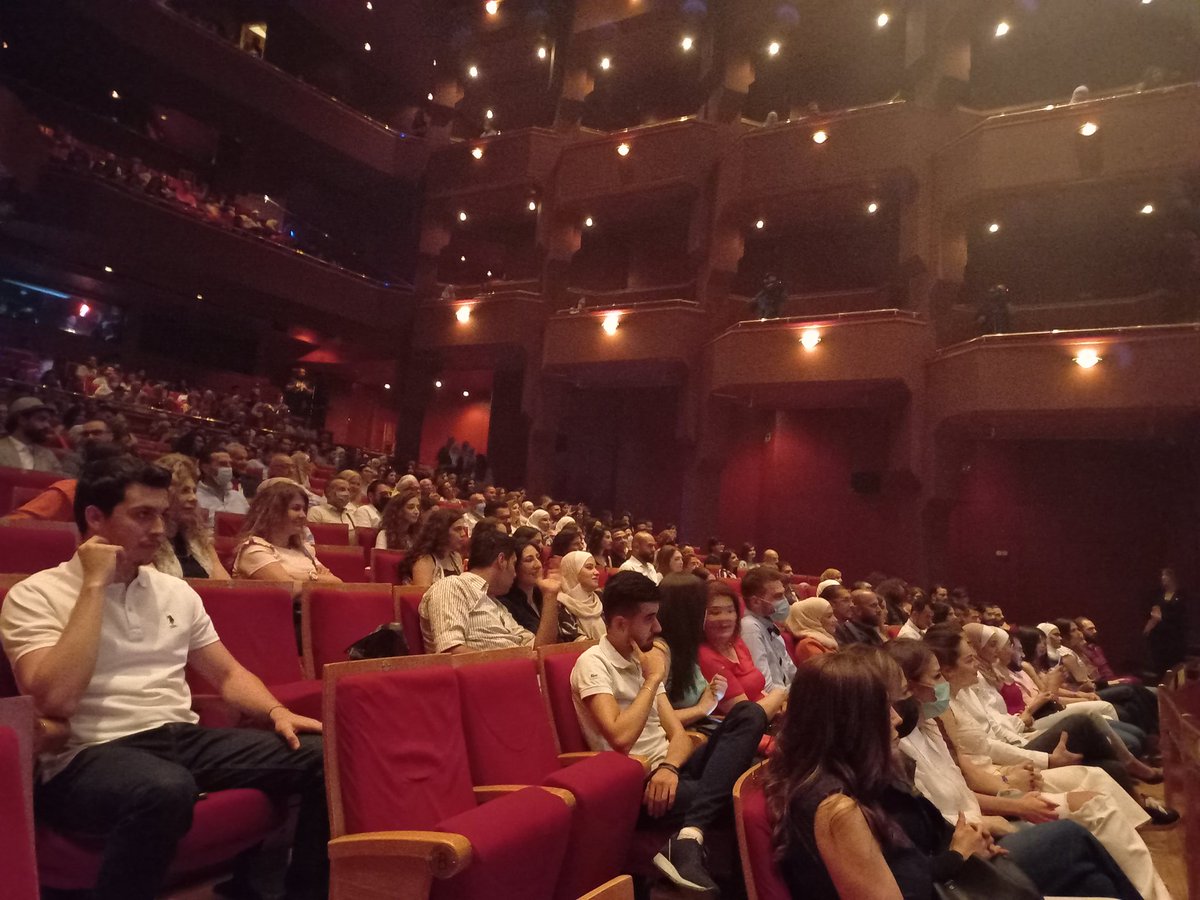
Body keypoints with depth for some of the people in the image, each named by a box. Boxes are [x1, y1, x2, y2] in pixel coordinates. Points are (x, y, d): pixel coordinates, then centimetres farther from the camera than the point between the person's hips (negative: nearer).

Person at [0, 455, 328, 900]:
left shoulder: (176, 591, 14)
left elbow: (227, 673, 17)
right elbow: (57, 698, -19)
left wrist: (276, 711, -3)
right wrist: (95, 585, -14)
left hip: (183, 739, 6)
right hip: (90, 755, -5)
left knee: (323, 757, -14)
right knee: (165, 788, -41)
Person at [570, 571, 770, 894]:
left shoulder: (643, 660, 15)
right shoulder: (593, 663, -10)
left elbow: (677, 733, 7)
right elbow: (620, 738, -25)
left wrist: (669, 767, -18)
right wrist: (653, 679, -14)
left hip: (670, 769, 9)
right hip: (637, 782, -9)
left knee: (749, 714, -19)